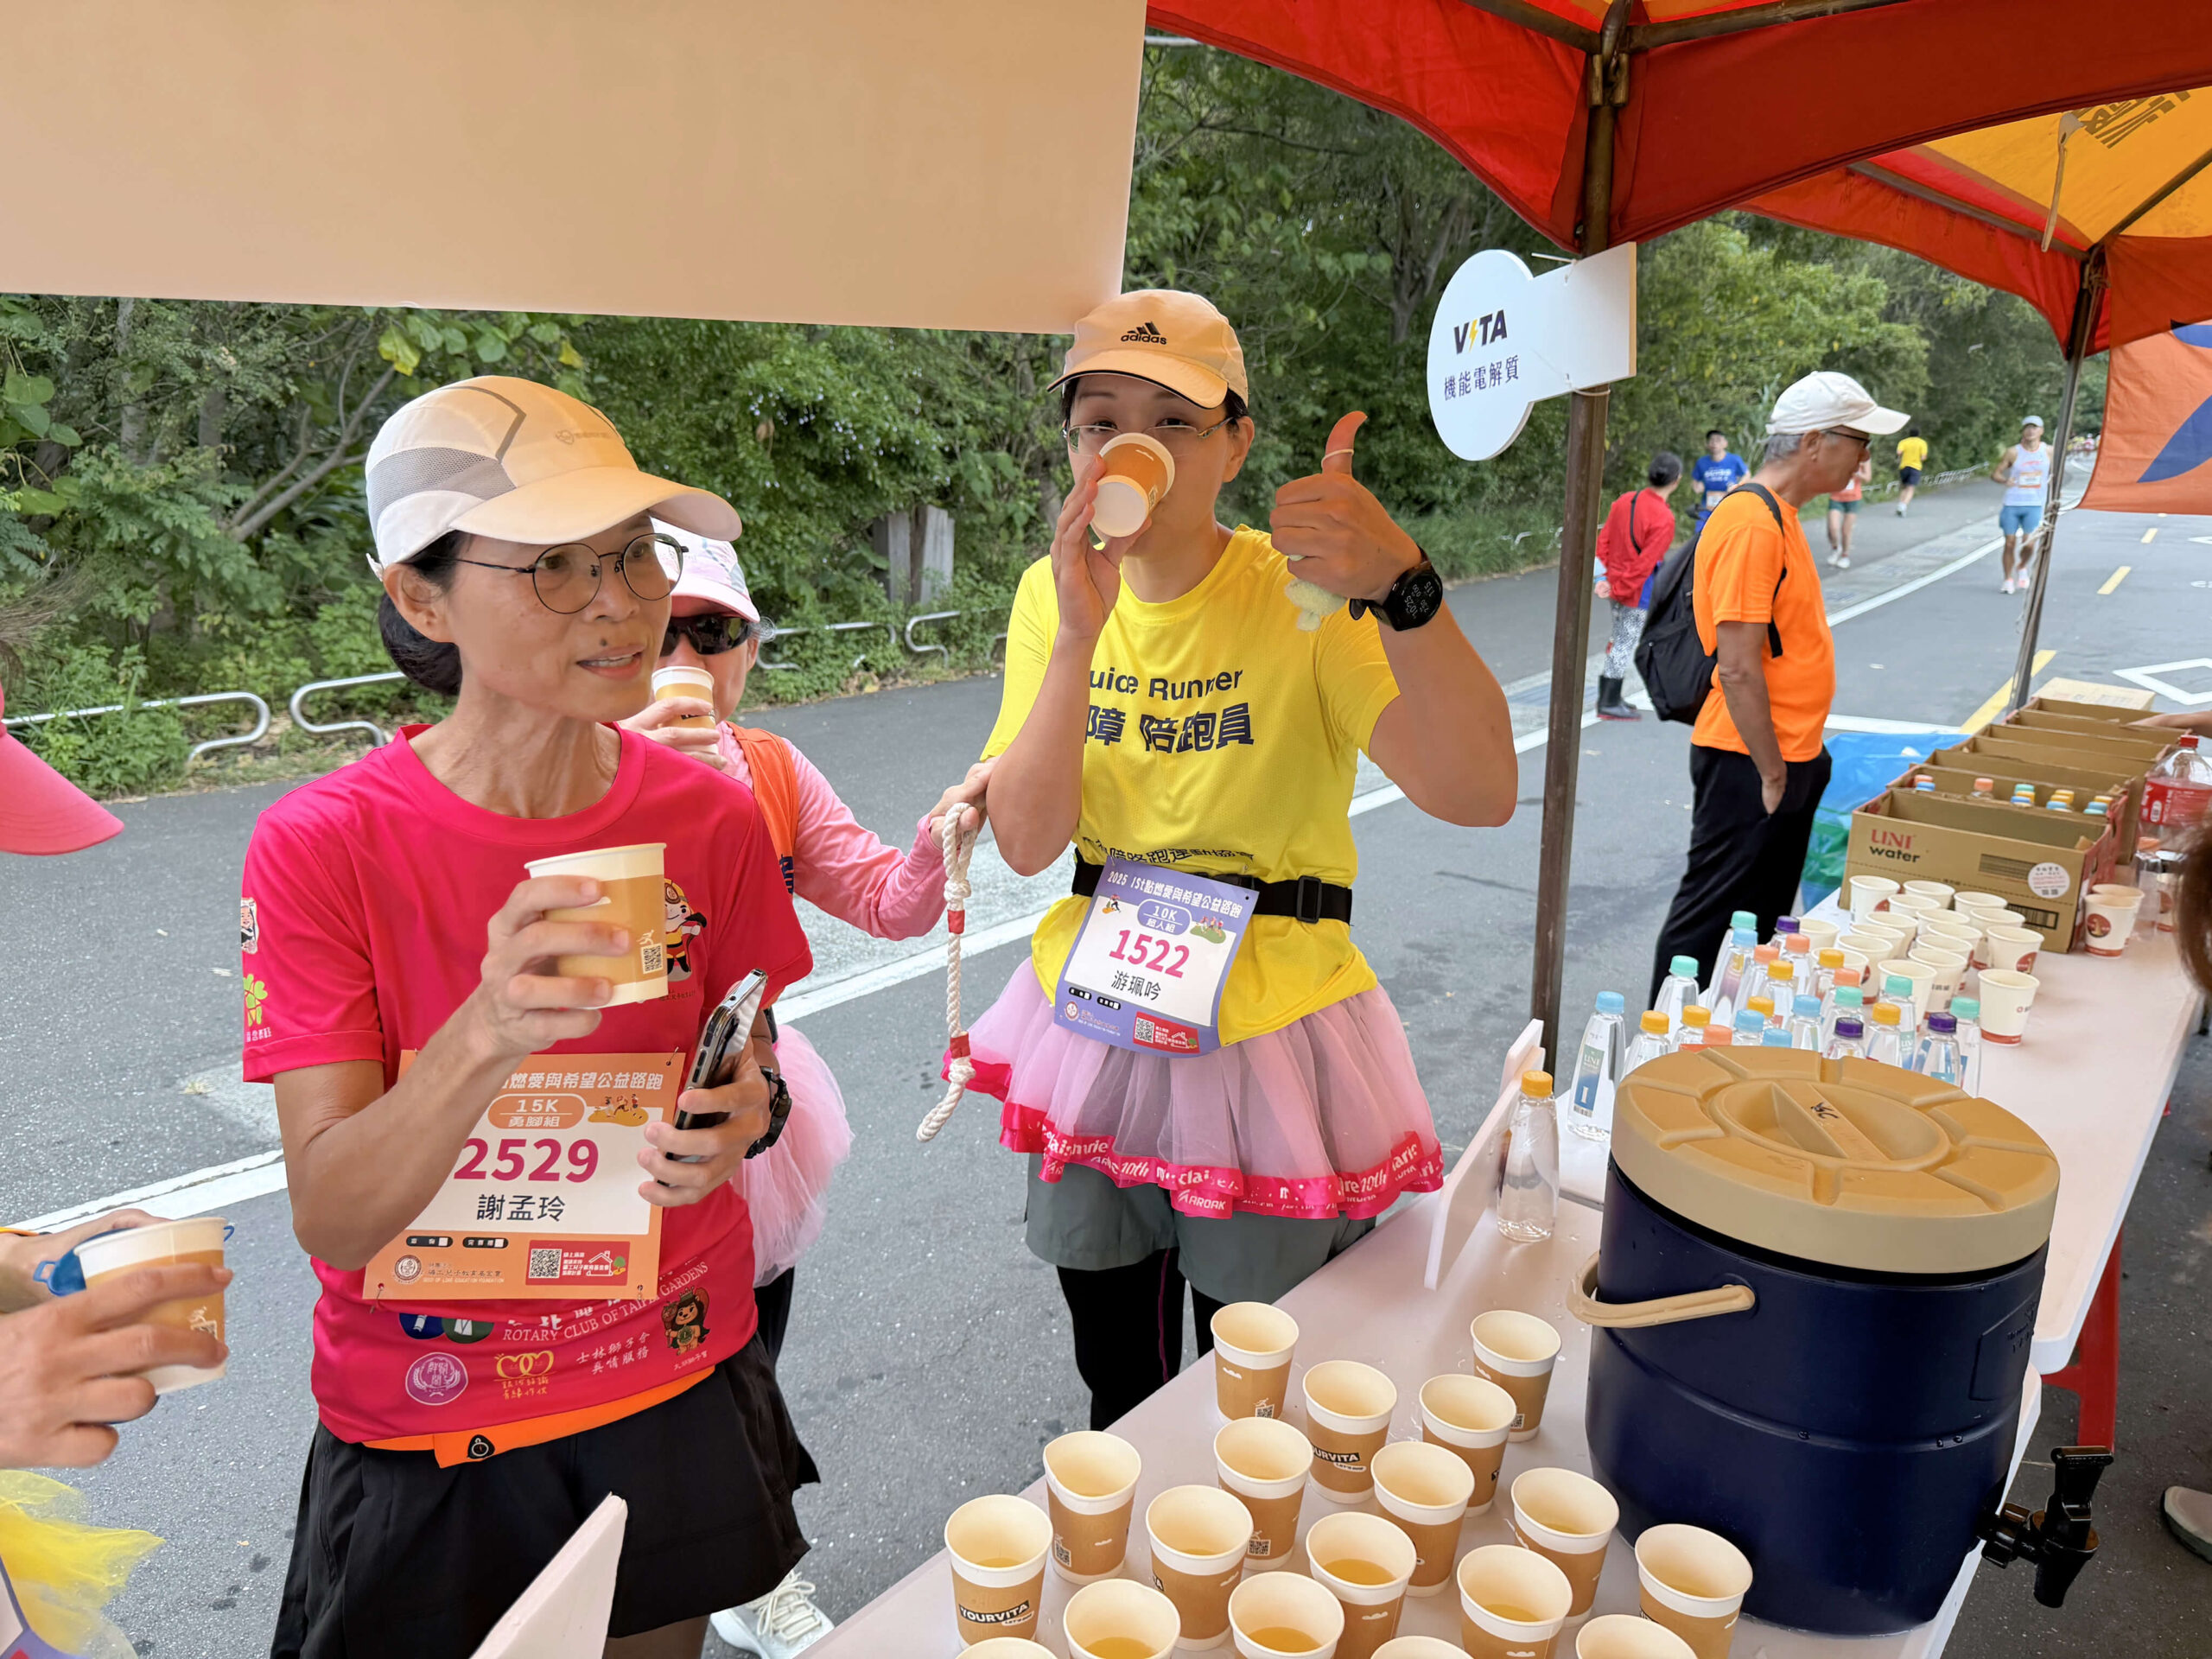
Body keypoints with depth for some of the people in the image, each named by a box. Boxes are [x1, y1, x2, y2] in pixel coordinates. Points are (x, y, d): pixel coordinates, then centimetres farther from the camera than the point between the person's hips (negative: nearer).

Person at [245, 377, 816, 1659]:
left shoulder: (712, 820, -9)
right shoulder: (322, 847, -18)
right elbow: (332, 1220, -19)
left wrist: (746, 1112, -18)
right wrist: (491, 1032, -36)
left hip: (677, 1395, 3)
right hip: (425, 1439, -2)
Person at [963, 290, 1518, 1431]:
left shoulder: (1304, 593, -15)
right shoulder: (1053, 594, -3)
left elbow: (1478, 794, -29)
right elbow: (1027, 843, -14)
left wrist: (1402, 586, -42)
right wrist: (1080, 636, -25)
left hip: (1268, 1037, -3)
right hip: (1096, 1024, 3)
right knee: (1117, 1400, 24)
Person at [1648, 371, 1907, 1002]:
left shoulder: (1778, 514, 13)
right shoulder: (1753, 524, -20)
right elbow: (1738, 670, -24)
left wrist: (1794, 763, 17)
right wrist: (1773, 773, -18)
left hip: (1784, 758, 10)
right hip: (1750, 765, -10)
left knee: (1767, 919, 19)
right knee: (1709, 919, 0)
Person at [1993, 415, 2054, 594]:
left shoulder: (2048, 451, 4)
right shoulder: (2013, 452, -1)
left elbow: (2054, 475, 16)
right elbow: (1996, 473, 2)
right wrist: (2005, 480, -18)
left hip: (2034, 505, 0)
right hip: (2012, 504, 0)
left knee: (2029, 543, -11)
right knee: (2010, 543, 0)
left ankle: (2022, 568, 20)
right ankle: (2008, 579, 16)